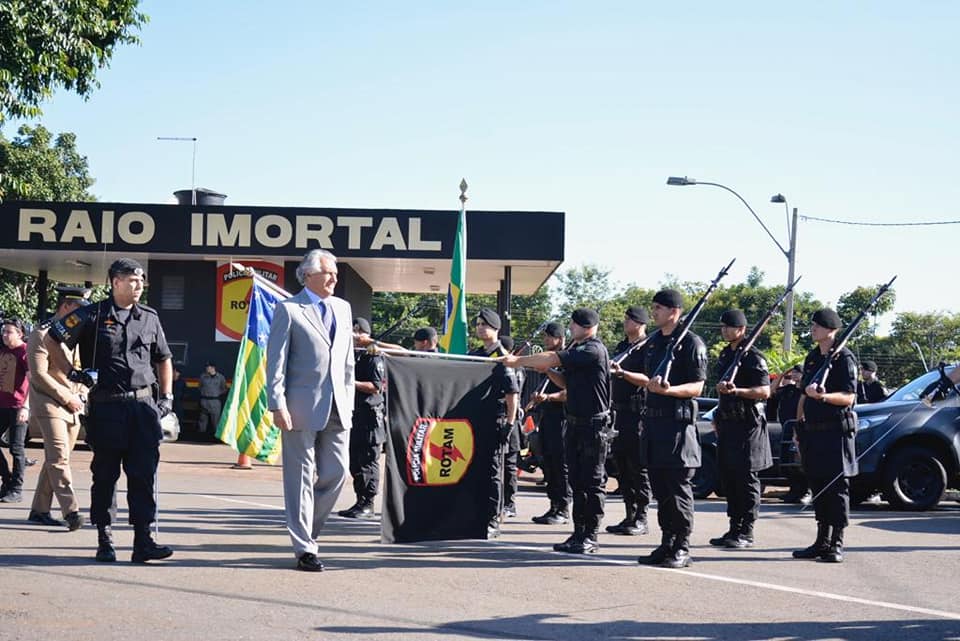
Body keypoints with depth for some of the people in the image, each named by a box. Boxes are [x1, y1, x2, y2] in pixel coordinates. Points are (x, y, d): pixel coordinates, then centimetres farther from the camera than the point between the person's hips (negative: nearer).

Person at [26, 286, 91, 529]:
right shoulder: (42, 334, -7)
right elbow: (39, 374, -14)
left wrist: (82, 395, 7)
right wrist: (67, 398, -14)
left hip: (73, 408, 8)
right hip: (50, 406, -8)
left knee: (55, 459, 9)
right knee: (58, 457, -14)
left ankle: (39, 510, 16)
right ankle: (71, 512, -20)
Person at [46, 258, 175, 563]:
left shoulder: (149, 317, 11)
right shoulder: (92, 315, -1)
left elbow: (164, 358, 23)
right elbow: (50, 340, 5)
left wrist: (167, 396, 14)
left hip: (142, 404, 3)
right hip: (106, 407, -3)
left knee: (143, 475, -2)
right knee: (105, 475, 5)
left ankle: (143, 540, -1)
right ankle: (104, 540, 15)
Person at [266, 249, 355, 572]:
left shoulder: (343, 308, 15)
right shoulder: (288, 310, -2)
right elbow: (276, 362, -5)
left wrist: (348, 401, 13)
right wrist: (277, 406, -12)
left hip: (337, 407, 6)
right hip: (302, 406, -5)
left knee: (336, 473, 4)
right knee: (301, 478, 1)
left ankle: (305, 529, 23)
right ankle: (304, 548, 7)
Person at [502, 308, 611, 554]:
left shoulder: (594, 350, -14)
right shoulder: (578, 350, 16)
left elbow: (554, 358, -20)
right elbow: (567, 382, 23)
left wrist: (518, 361, -14)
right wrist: (547, 371, 5)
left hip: (594, 425, -9)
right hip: (575, 423, 9)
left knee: (592, 483, -4)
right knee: (577, 482, 10)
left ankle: (591, 537, 0)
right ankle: (579, 534, 16)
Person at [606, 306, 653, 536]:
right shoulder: (621, 347, 19)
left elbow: (647, 379, -19)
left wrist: (622, 373, -30)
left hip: (639, 413, -8)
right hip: (620, 412, 8)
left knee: (638, 466, -6)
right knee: (622, 465, 10)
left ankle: (640, 519, -2)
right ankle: (630, 516, 16)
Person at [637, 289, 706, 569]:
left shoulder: (691, 343, -8)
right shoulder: (653, 342, 16)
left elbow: (697, 387, -11)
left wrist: (669, 390, -27)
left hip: (679, 423, -8)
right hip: (654, 420, 8)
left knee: (678, 488, -4)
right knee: (659, 488, 10)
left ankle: (682, 548, 2)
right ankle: (666, 544, 18)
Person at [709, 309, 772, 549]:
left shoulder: (753, 356, -11)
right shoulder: (725, 355, 16)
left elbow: (765, 391, -16)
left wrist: (736, 390, -28)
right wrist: (718, 416, 24)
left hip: (748, 424, -9)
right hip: (728, 424, 9)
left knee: (746, 479, -5)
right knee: (728, 477, 11)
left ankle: (746, 533, 0)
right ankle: (734, 528, 18)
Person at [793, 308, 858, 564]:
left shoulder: (844, 358, -6)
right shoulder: (811, 358, 17)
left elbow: (848, 397, -13)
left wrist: (824, 396, -29)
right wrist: (799, 424, 18)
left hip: (836, 430, -7)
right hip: (813, 429, 7)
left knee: (837, 486, -5)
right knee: (818, 485, 10)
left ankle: (837, 543, -1)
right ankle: (822, 541, 17)